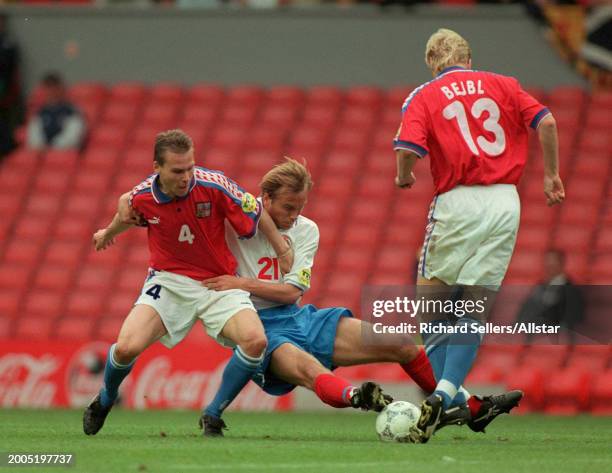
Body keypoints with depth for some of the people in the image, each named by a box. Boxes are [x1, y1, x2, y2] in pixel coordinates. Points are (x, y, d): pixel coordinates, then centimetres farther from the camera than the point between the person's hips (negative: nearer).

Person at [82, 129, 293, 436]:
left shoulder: (213, 186, -20)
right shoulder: (142, 196, -11)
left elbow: (257, 213, -3)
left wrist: (283, 251, 7)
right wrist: (107, 233, 37)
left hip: (219, 283, -1)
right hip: (169, 281, 1)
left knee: (255, 341, -28)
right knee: (127, 347, -21)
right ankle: (105, 400, 15)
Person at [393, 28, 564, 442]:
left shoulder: (423, 98, 6)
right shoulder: (502, 85, 13)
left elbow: (408, 148, -10)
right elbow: (545, 121, 2)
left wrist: (404, 177, 10)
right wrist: (551, 175, 12)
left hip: (457, 203, -3)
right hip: (505, 204, 3)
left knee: (431, 301, 10)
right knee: (474, 309, 5)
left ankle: (449, 395, -1)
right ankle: (447, 390, -12)